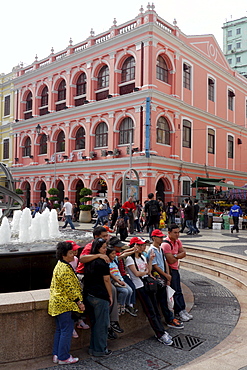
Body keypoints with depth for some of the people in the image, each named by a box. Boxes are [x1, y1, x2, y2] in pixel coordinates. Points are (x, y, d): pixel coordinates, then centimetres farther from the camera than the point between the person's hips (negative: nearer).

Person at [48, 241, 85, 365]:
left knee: (59, 330, 17)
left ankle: (56, 355, 25)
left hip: (57, 303, 11)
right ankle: (63, 357, 10)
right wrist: (79, 302, -14)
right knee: (66, 330, 0)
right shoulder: (65, 269, -21)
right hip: (64, 304, -11)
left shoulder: (60, 265, 12)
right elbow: (69, 288, -22)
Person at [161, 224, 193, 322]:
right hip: (169, 270, -9)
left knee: (178, 291, 12)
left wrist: (175, 256, -16)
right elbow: (171, 260, -23)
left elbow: (184, 253, 1)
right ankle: (180, 312, 2)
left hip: (175, 269, 9)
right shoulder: (166, 244, -21)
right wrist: (179, 256, -5)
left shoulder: (177, 241, 7)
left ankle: (182, 310, 18)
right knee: (175, 291, -5)